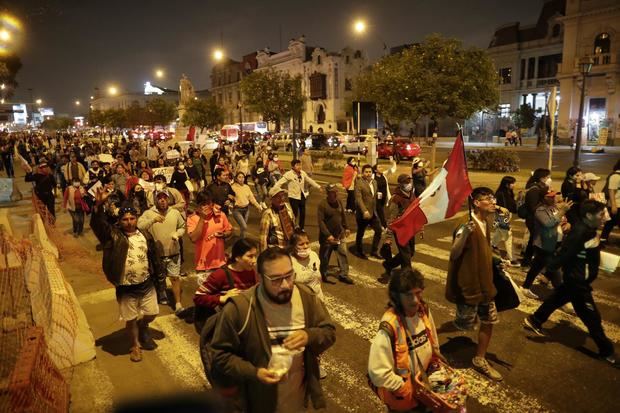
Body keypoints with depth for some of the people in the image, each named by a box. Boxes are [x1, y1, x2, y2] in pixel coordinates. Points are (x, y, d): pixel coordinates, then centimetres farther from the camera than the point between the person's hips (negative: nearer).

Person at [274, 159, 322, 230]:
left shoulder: (303, 173, 3)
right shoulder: (289, 174, -16)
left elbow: (310, 181, 18)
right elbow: (280, 182, -21)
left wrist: (318, 187, 24)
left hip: (302, 196, 6)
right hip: (293, 197, -6)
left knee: (303, 213, 12)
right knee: (294, 214, -4)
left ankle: (301, 229, 28)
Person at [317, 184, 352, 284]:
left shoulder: (339, 202, 1)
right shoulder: (322, 204, -18)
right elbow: (320, 221, -21)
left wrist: (346, 227, 17)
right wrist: (328, 235, -24)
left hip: (340, 235, 5)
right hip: (327, 236, -5)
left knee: (343, 254, 5)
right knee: (325, 257, 10)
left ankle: (343, 274, 15)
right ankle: (323, 274, 29)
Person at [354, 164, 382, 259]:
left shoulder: (374, 182, 10)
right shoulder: (359, 183, -14)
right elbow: (358, 198, -20)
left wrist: (374, 209, 13)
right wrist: (364, 211, -28)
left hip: (373, 212, 7)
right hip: (363, 213, -7)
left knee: (379, 230, 7)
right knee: (360, 233, 8)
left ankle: (374, 251, 22)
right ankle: (359, 251, 26)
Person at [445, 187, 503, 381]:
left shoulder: (485, 224, 4)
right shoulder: (467, 226, -23)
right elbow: (454, 254, -29)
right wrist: (464, 234, -40)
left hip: (485, 283, 8)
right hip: (468, 285, -8)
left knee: (489, 321, 14)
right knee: (464, 325, 6)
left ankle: (479, 360, 30)